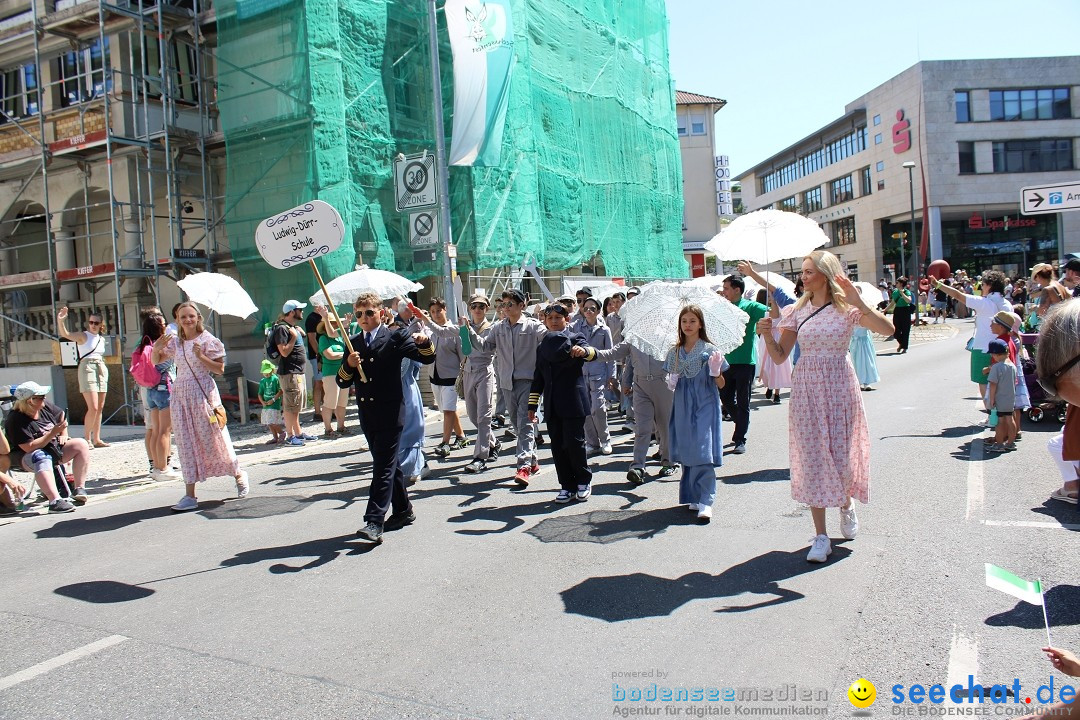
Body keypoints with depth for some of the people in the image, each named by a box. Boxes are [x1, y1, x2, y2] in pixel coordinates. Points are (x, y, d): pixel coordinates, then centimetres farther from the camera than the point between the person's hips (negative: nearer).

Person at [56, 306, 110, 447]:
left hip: (102, 371, 6)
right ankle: (87, 439, -3)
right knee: (93, 408, -13)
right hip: (87, 369, -6)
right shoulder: (83, 335, -2)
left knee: (100, 408, 7)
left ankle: (97, 439, 13)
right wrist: (60, 320, -35)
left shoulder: (102, 339, 15)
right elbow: (65, 334, -19)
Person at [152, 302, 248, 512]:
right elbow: (156, 361, 19)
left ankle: (239, 474, 27)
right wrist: (156, 349, -1)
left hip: (203, 394, -5)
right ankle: (190, 496, 6)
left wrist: (201, 356, -20)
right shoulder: (174, 342, 9)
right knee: (186, 444, 3)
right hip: (180, 395, 5)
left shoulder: (207, 340, -5)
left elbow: (220, 369, -8)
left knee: (214, 439, 2)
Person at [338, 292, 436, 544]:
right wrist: (349, 365, -12)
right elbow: (342, 382, 8)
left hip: (390, 412, -6)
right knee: (387, 464, 16)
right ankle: (403, 510, 29)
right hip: (367, 414, 6)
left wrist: (423, 343, -29)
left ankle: (374, 522, -11)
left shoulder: (395, 337, -2)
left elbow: (427, 358, -8)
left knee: (384, 467, -8)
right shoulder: (352, 343, 12)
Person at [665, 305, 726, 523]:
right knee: (686, 453, 5)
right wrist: (671, 382, -6)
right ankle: (693, 497, 17)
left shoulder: (709, 350, -2)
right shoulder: (675, 352, 9)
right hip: (683, 407, 4)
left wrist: (716, 371, -20)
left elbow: (721, 384, -1)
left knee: (703, 452, -12)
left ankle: (705, 501, -11)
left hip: (705, 406, -4)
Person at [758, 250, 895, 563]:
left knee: (842, 454, 1)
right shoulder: (798, 310, 7)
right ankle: (821, 536, 7)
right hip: (806, 387, 2)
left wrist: (859, 302, -24)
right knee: (812, 458, 1)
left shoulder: (846, 308, -2)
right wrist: (767, 334, -13)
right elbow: (779, 355, 5)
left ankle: (846, 503, 37)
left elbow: (888, 329, -16)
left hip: (838, 385, -2)